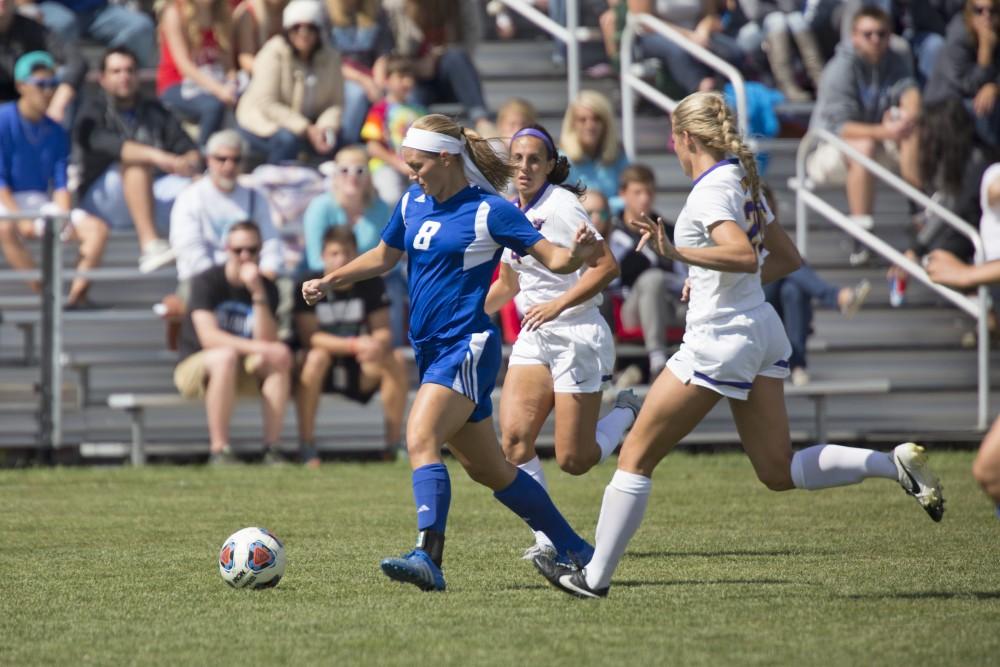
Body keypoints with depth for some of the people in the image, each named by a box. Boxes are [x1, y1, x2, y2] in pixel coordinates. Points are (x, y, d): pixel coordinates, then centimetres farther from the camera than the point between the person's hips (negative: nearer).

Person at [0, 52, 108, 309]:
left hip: (42, 203, 5)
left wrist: (63, 219, -13)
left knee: (97, 228, -15)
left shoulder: (56, 132, 7)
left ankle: (77, 292, -30)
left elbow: (61, 184, 6)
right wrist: (21, 220, -22)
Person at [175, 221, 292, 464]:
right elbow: (209, 337, -24)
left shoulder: (267, 288, -1)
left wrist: (258, 293, -24)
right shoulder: (207, 282, -12)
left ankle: (271, 449, -28)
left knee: (281, 356, -25)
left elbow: (266, 340, -15)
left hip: (244, 373, 4)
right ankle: (219, 450, -37)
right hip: (195, 367, -4)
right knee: (226, 356, -37)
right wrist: (259, 348, -34)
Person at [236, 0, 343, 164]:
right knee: (288, 138, -35)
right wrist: (307, 130, -30)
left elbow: (336, 103, -3)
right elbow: (267, 104, -23)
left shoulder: (330, 58, -3)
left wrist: (327, 127, -27)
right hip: (262, 122, -5)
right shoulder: (274, 52, -18)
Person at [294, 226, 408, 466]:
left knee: (395, 364, -23)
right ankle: (306, 445, -31)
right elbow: (309, 337, -18)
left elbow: (383, 331, -4)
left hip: (359, 373, 3)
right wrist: (355, 344, -30)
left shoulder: (371, 284, -2)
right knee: (316, 357, -35)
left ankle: (394, 444, -14)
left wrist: (379, 345, -31)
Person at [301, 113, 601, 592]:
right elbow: (384, 257, 26)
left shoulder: (489, 212, -10)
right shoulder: (414, 203, 11)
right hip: (432, 350, 8)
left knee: (420, 440, -27)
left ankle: (428, 557, -37)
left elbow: (554, 259, -9)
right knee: (486, 468, 13)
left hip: (467, 347, -8)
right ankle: (571, 548, 26)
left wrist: (579, 252, -30)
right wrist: (329, 282, 16)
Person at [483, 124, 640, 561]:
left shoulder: (560, 205, -12)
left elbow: (607, 266, -18)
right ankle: (548, 540, -7)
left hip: (577, 334, -7)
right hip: (534, 339, 7)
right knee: (514, 439, -13)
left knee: (574, 461, -5)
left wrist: (557, 304, -24)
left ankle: (627, 414, 24)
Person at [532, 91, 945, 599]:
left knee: (637, 455, 1)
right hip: (762, 331, 9)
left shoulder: (711, 190, -15)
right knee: (779, 472, 8)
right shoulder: (742, 182, 12)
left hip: (719, 339, -9)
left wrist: (675, 252, -33)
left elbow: (743, 255, -31)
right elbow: (787, 258, 19)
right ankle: (896, 463, -6)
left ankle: (595, 576, 4)